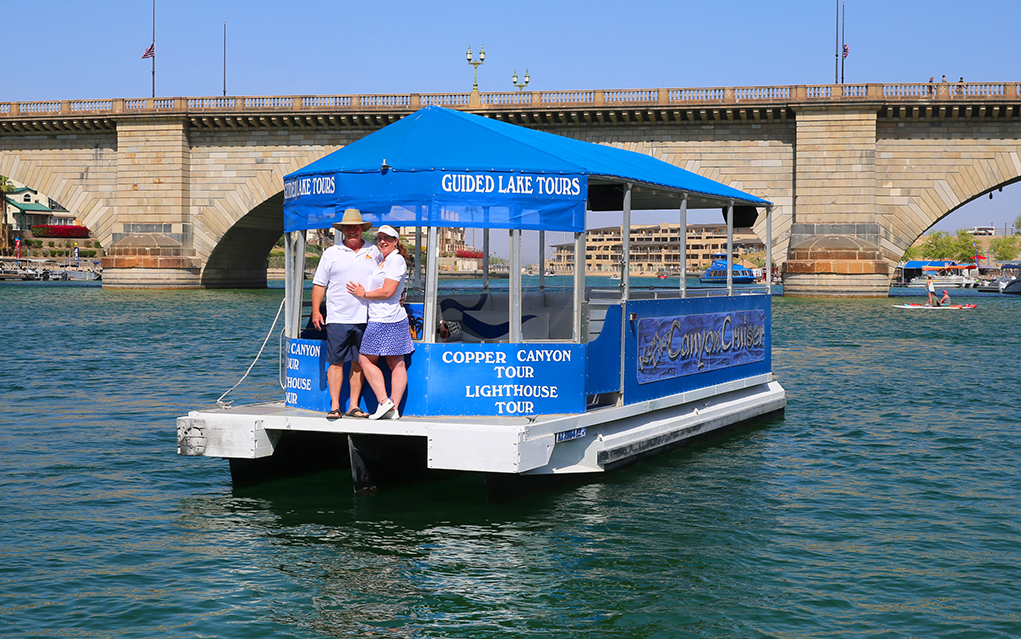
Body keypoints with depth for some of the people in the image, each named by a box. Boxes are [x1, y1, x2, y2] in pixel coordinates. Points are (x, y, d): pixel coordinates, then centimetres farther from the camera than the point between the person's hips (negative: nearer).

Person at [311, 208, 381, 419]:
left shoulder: (374, 252, 11)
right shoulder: (331, 253, 6)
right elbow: (319, 283, 7)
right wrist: (316, 310, -1)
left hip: (365, 318, 2)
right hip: (337, 318, -1)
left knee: (358, 363, 5)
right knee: (336, 362, -1)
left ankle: (354, 406, 11)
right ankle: (334, 406, 3)